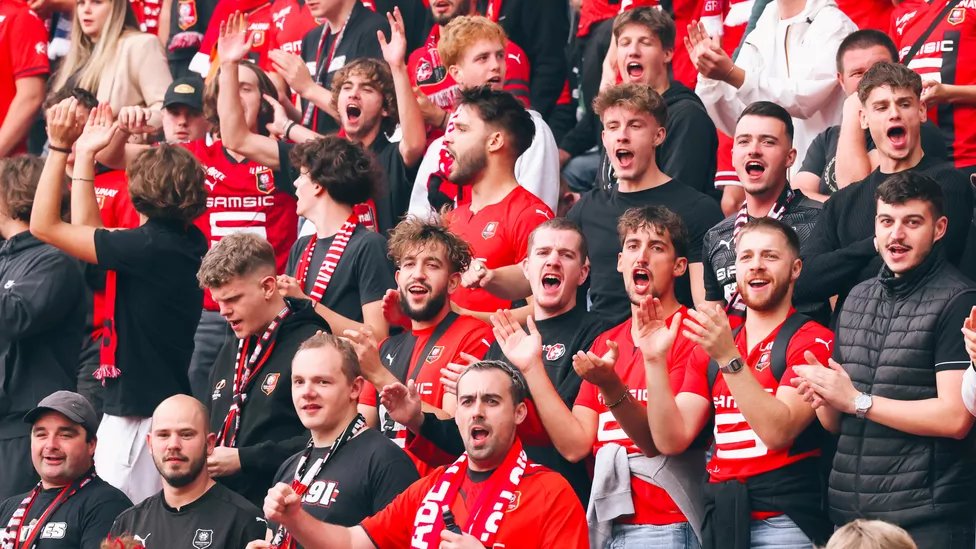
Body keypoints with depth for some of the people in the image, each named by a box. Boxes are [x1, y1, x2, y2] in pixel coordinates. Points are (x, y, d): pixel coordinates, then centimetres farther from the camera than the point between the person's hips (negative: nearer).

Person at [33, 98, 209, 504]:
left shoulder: (147, 247, -18)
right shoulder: (187, 242, 7)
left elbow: (44, 225, -12)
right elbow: (87, 230, 20)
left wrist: (59, 148, -7)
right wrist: (84, 155, 23)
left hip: (138, 418, -9)